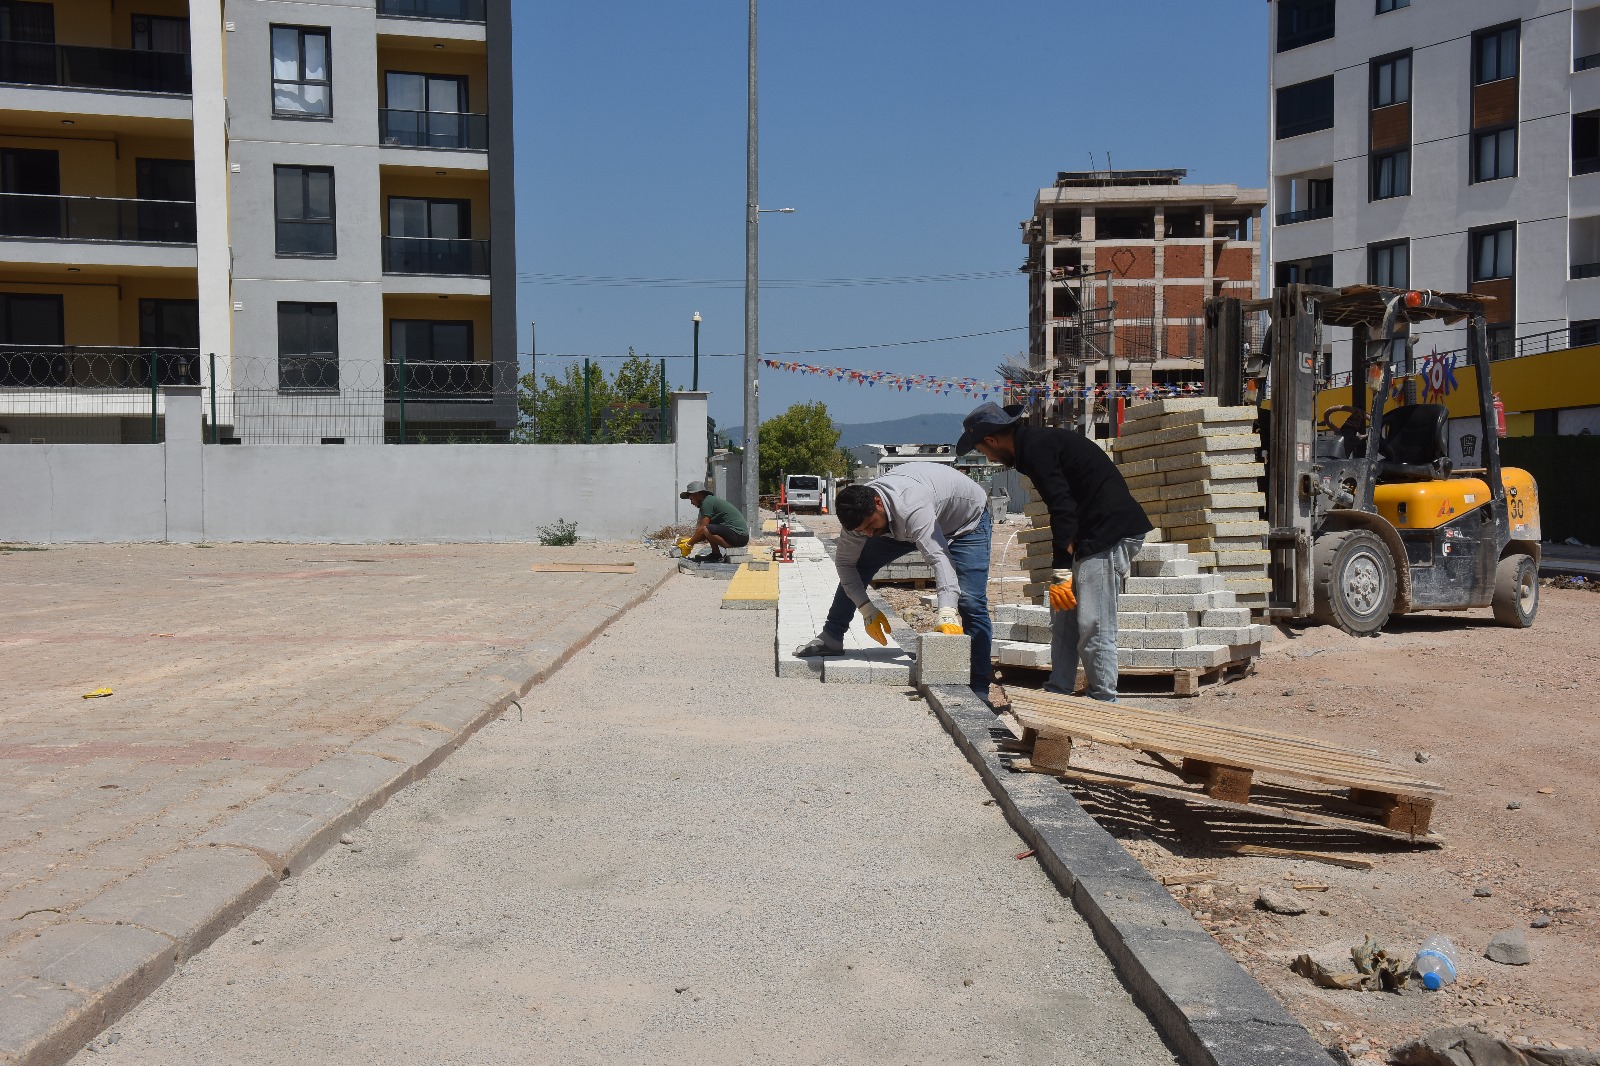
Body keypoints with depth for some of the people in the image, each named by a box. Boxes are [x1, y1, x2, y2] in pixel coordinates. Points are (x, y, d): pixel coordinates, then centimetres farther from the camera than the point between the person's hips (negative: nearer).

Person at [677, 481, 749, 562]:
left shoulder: (707, 502, -8)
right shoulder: (712, 500, 21)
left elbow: (702, 528, -12)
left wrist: (688, 545, -4)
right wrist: (688, 538, 24)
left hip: (738, 535, -10)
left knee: (706, 530, -26)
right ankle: (715, 555, 9)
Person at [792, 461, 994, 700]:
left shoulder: (912, 509, -47)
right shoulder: (860, 511, -24)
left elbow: (939, 558, -57)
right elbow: (844, 561, -13)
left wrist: (947, 614, -69)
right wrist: (866, 609, -22)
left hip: (967, 516, -6)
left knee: (970, 602, -21)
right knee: (858, 564, 0)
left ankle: (978, 689, -14)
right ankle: (831, 638, 15)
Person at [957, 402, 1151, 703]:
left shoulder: (1036, 449, -14)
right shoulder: (1039, 444, 18)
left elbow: (1062, 509, -21)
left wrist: (1060, 574, -21)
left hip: (1110, 532, -11)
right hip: (1092, 535, 11)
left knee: (1093, 626, -9)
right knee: (1063, 618, 13)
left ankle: (1104, 703, -3)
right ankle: (1058, 693, 19)